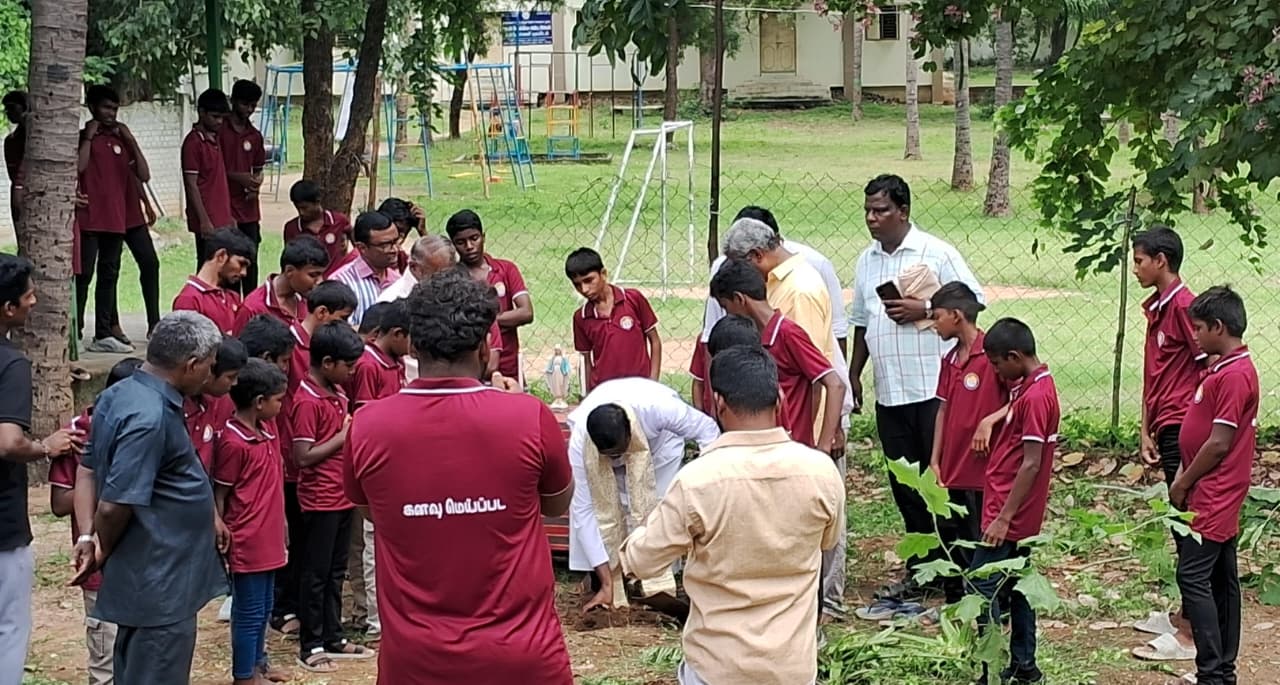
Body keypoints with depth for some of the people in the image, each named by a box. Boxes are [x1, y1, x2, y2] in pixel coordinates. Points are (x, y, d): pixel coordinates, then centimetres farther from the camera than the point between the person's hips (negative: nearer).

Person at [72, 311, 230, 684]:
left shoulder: (118, 395, 6)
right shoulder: (151, 418, -25)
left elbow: (89, 469, 12)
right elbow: (115, 505, -25)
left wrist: (88, 536, 4)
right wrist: (103, 554, -7)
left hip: (144, 575, 10)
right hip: (161, 583, -10)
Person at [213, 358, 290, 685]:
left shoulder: (267, 428, 3)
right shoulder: (233, 442, -21)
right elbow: (219, 495, -15)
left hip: (268, 539, 9)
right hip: (247, 542, -9)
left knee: (263, 609, 21)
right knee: (249, 612, 4)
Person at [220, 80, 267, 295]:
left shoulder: (254, 136, 14)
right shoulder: (219, 131, -4)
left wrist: (256, 183, -1)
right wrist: (237, 177, -14)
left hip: (249, 209, 6)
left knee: (251, 261, 8)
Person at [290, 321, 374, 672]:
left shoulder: (338, 393, 8)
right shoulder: (307, 401, -19)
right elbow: (303, 456, -22)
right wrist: (344, 436, -17)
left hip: (343, 496, 8)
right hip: (320, 500, -8)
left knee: (336, 572, 16)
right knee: (316, 574, 2)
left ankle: (333, 637, 25)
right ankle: (310, 646, 11)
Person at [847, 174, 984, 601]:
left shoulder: (936, 254, -6)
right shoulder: (867, 261, 14)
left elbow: (974, 301, -8)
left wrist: (923, 310, -16)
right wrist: (853, 374, 18)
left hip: (934, 389, -6)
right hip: (888, 393, 6)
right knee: (904, 487, 11)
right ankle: (919, 570, 20)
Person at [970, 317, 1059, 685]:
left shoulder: (1035, 396, -20)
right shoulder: (1030, 386, 10)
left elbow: (1031, 464, -22)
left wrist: (1003, 517, -21)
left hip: (1009, 513, -10)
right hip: (1021, 516, 10)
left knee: (981, 586, -8)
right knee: (1015, 586, 15)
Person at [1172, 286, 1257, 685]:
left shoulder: (1234, 375, -19)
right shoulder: (1225, 368, 13)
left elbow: (1219, 444, -20)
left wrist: (1183, 484, -11)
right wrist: (1184, 476, 10)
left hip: (1213, 498, -10)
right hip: (1217, 498, 10)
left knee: (1193, 576, -11)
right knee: (1221, 578, 12)